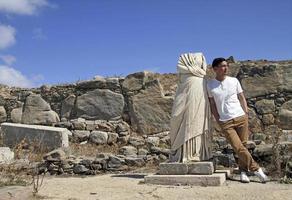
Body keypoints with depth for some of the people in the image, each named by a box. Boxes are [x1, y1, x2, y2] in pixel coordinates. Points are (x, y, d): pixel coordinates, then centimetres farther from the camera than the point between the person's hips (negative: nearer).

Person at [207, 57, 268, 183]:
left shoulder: (234, 81, 6)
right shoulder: (210, 85, 2)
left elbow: (242, 98, 12)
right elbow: (212, 105, 7)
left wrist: (246, 114, 4)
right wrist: (218, 121, 2)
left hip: (241, 118, 2)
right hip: (225, 122, -2)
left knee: (243, 146, 4)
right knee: (238, 148, -11)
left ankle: (243, 171, 18)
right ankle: (256, 169, -1)